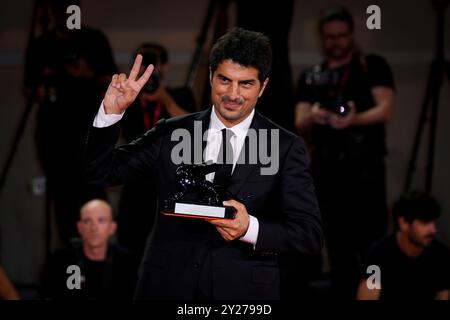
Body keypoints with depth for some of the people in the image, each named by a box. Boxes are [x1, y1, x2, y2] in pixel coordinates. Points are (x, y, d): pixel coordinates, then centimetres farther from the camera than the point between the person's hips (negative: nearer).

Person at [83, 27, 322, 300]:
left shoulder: (286, 148, -4)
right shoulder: (171, 133, 3)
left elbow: (311, 235, -8)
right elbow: (101, 171, 4)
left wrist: (250, 228, -26)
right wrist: (111, 112, -11)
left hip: (244, 289, -2)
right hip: (168, 287, 2)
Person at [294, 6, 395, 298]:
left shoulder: (373, 66, 7)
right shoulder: (311, 78, 16)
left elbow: (385, 110, -6)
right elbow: (300, 127, 9)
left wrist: (354, 119, -26)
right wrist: (312, 117, -16)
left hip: (365, 167, -3)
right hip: (327, 169, 3)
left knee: (372, 243, -9)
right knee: (338, 247, 2)